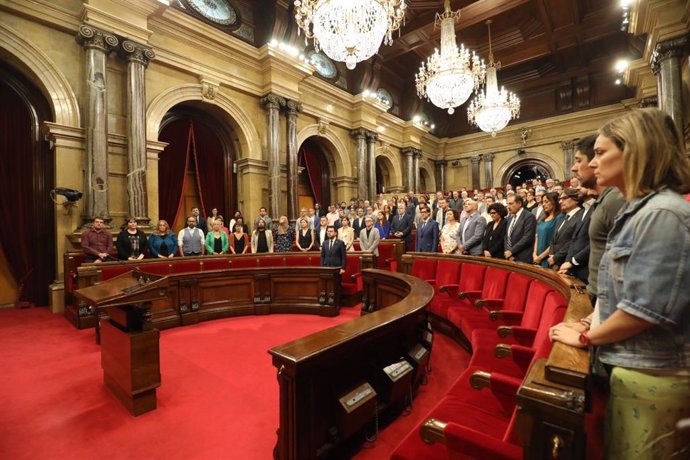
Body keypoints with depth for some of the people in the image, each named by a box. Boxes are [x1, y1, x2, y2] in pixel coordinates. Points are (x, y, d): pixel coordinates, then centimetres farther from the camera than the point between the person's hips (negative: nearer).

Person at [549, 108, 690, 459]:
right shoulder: (638, 211, 10)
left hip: (652, 374, -9)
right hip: (634, 365, 9)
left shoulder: (662, 213, -21)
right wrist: (594, 326, 6)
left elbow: (647, 308, -24)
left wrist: (587, 337, -11)